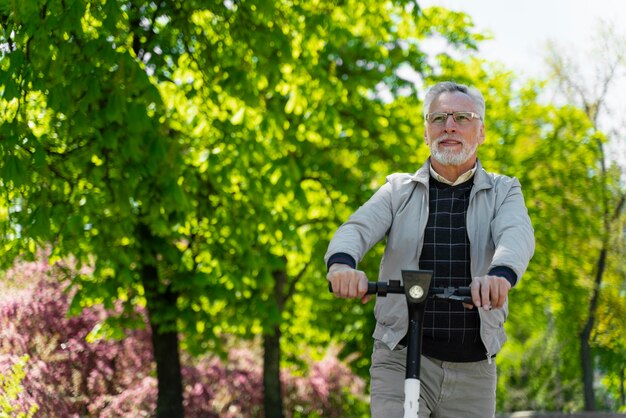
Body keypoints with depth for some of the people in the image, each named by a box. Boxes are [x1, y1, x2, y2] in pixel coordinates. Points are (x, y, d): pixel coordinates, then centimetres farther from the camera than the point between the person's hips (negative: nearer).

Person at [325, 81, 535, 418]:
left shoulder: (503, 192, 8)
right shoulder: (398, 190, 10)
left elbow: (516, 235, -13)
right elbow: (358, 228, -8)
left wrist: (501, 274, -38)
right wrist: (342, 263, -34)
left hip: (473, 369, 1)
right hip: (400, 361, -1)